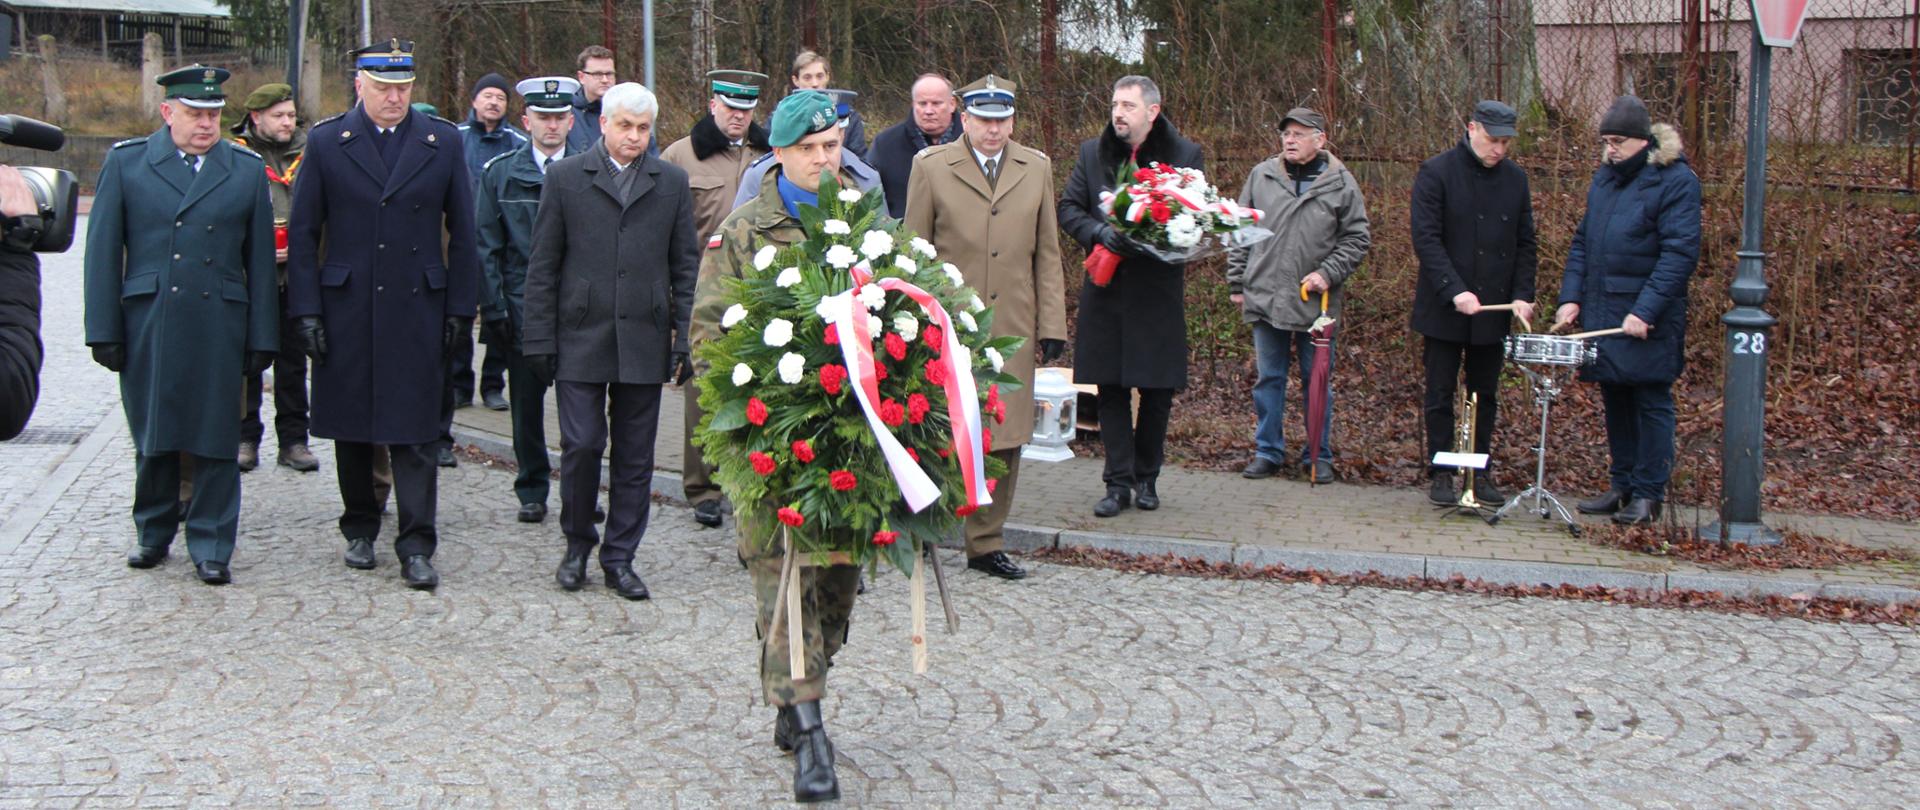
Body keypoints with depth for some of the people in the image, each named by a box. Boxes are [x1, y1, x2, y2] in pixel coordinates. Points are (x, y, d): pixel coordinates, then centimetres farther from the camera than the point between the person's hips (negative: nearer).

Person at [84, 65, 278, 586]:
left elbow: (260, 260, 7)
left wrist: (262, 338, 3)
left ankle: (211, 547, 10)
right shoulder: (125, 162, 5)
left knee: (216, 443, 1)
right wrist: (104, 329, -2)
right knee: (152, 438, 10)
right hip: (146, 326, 0)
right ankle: (154, 534, 27)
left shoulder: (247, 170, 7)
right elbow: (103, 250, 4)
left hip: (219, 329, 0)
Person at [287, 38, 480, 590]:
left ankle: (416, 548, 0)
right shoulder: (326, 142, 2)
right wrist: (306, 310, -3)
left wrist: (460, 308, 3)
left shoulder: (443, 142, 3)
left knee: (415, 434, -3)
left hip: (417, 309, -1)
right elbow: (303, 233, 3)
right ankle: (360, 529, 25)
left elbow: (461, 233, 7)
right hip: (346, 311, 1)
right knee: (351, 428, 10)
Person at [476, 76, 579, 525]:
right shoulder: (499, 174, 6)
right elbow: (486, 247, 5)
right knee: (526, 403, 7)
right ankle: (532, 491, 18)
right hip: (522, 311, 1)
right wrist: (495, 309, -3)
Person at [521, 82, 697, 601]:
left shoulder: (672, 183, 8)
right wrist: (540, 339, -2)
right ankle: (578, 543, 18)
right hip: (580, 339, -1)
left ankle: (619, 558, 16)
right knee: (581, 445, -4)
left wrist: (684, 339, 2)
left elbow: (686, 266, 9)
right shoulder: (566, 178, 4)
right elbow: (543, 266, 3)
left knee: (635, 455, 5)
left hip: (644, 340, 2)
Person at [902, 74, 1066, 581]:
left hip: (1013, 328, 3)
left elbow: (1047, 253, 13)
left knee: (1005, 440, 4)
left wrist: (1052, 325, 7)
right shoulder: (931, 167, 2)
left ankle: (986, 543, 14)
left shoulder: (1037, 169, 11)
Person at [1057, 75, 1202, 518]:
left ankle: (1146, 477, 22)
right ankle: (1119, 482, 9)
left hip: (1158, 292, -2)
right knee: (1111, 387, 2)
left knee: (1157, 390, 5)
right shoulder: (1093, 153, 7)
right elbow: (1069, 208, 7)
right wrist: (1099, 232, -14)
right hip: (1106, 289, 2)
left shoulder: (1185, 155, 0)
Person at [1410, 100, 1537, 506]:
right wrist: (1454, 291, -23)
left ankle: (1480, 471, 18)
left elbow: (1526, 244, 11)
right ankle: (1440, 474, 11)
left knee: (1486, 396, 10)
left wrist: (1522, 295, -2)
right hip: (1443, 308, -4)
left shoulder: (1515, 178, 7)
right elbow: (1425, 238, -14)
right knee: (1440, 394, 3)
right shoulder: (1436, 172, -8)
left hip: (1494, 307, 4)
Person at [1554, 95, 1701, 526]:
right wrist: (1571, 298, 3)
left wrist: (1645, 311, -22)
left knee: (1651, 404, 1)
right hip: (1601, 313, 7)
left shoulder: (1675, 181, -10)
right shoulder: (1605, 178, 13)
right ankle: (1622, 486, 21)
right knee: (1615, 402, 12)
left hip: (1647, 320, -7)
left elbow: (1680, 252, -16)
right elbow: (1581, 242, 17)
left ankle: (1648, 494, 6)